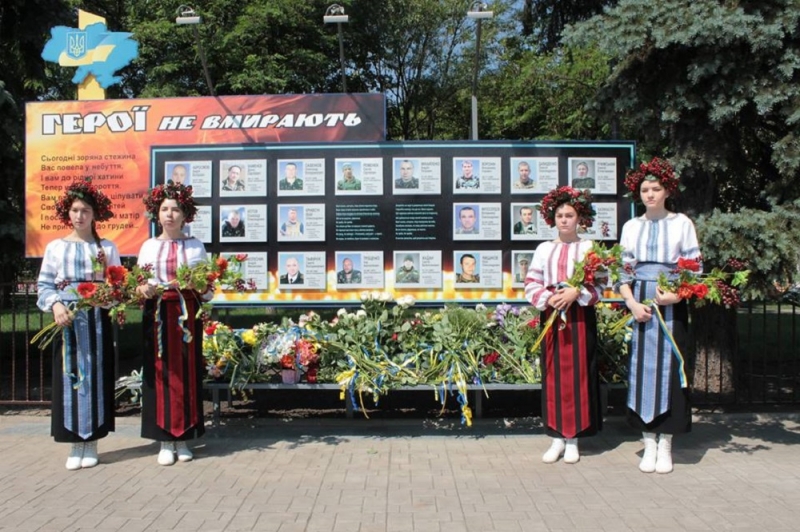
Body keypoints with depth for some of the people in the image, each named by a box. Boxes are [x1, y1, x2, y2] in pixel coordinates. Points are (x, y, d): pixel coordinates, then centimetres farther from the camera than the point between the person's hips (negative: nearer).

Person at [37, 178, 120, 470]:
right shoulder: (55, 247, 7)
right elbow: (44, 285, 4)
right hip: (66, 319, 0)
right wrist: (56, 306, -14)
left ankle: (92, 443, 11)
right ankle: (75, 445, 9)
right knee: (69, 376, 1)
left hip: (97, 320, 0)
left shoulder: (107, 247, 6)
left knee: (95, 376, 2)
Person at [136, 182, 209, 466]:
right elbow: (138, 284, 8)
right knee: (160, 374, 0)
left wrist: (201, 288, -16)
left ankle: (183, 439, 11)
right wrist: (143, 290, -14)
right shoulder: (149, 246, 10)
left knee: (187, 374, 1)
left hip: (186, 316, 0)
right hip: (157, 316, 1)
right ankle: (165, 441, 8)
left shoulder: (195, 246, 8)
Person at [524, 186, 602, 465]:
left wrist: (576, 293, -18)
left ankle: (573, 439, 10)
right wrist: (549, 299, -12)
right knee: (554, 375, 4)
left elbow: (599, 285, -3)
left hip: (580, 318, -2)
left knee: (578, 375, 1)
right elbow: (531, 286, 5)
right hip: (551, 318, 2)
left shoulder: (588, 248, 3)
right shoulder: (544, 249, 9)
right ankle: (558, 437, 13)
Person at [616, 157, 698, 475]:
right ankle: (649, 442, 9)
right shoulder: (631, 227, 11)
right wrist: (632, 303, -7)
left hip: (671, 305, -2)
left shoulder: (681, 223, 4)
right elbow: (623, 271, 8)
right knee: (642, 367, 1)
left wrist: (676, 294, -15)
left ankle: (665, 444, 7)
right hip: (639, 304, 2)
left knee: (668, 366, -1)